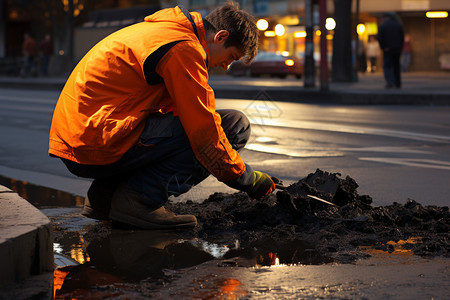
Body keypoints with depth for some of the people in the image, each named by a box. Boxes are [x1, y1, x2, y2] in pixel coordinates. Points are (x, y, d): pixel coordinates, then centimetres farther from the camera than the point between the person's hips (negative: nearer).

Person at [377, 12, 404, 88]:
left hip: (388, 50, -4)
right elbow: (402, 37, 4)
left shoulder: (382, 26, -4)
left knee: (387, 66, -2)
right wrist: (400, 47, 7)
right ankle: (398, 83, 15)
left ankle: (390, 81, -22)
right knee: (396, 66, 14)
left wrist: (383, 48, -3)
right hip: (397, 49, 4)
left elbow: (380, 39, -11)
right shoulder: (398, 25, 8)